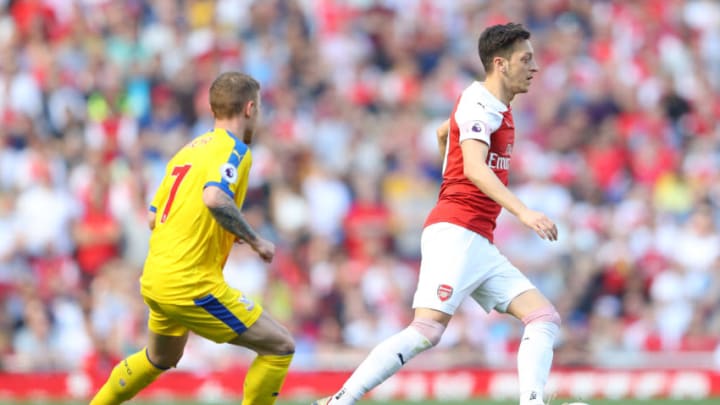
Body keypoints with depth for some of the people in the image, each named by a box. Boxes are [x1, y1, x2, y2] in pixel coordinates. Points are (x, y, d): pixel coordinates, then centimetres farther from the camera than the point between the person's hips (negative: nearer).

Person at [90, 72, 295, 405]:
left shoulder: (188, 150, 16)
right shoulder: (234, 149, -10)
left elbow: (153, 218, 19)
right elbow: (215, 197, -30)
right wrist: (255, 241, -18)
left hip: (154, 278, 9)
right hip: (190, 285, -9)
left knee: (161, 359, 34)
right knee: (280, 347, -3)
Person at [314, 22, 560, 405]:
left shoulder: (494, 106, 20)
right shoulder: (481, 105, -9)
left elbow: (443, 132, 39)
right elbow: (474, 168, -26)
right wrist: (523, 212, -34)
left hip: (479, 245, 10)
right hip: (455, 233, -10)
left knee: (545, 318, 0)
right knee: (428, 329, -21)